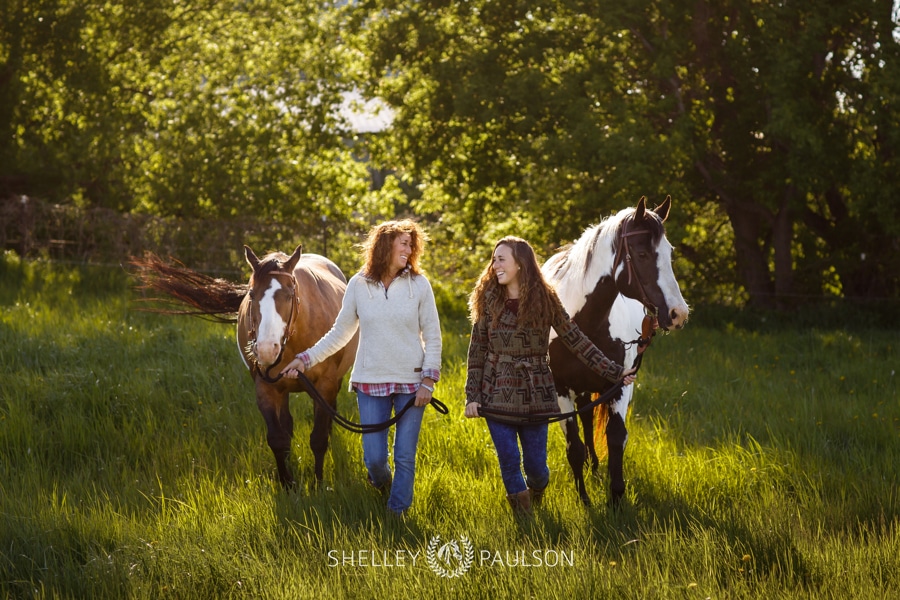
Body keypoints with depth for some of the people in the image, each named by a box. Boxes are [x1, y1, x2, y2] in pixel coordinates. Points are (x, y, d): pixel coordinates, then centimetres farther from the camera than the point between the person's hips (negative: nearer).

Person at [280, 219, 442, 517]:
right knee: (374, 458, 2)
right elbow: (340, 333, 9)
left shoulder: (419, 285, -2)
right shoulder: (358, 285, 1)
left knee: (405, 456, 2)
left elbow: (433, 337, 0)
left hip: (411, 382, -1)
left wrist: (428, 380, -8)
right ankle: (383, 487, 36)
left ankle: (397, 512, 18)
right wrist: (306, 358, 1)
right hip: (371, 382, 1)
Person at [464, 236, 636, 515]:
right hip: (498, 395, 0)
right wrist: (472, 396, -4)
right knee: (509, 461, -3)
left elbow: (577, 341, 0)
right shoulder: (489, 301, 1)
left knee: (535, 463, 3)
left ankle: (536, 492, 38)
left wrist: (614, 372, -5)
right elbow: (476, 352, 2)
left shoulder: (545, 300, -1)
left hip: (534, 395, 0)